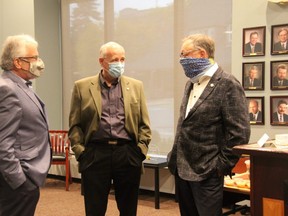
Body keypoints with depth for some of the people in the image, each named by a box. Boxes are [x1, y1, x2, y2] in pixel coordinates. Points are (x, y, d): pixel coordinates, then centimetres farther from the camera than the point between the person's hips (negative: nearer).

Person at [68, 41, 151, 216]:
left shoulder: (136, 86, 10)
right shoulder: (83, 86, 5)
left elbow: (144, 124, 10)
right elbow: (75, 124, 4)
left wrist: (141, 150, 0)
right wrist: (80, 151, -4)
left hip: (128, 155, 2)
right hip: (95, 154, -1)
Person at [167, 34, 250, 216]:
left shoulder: (227, 84, -13)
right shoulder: (191, 83, 13)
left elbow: (240, 132, -17)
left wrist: (221, 167, -13)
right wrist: (175, 159, 13)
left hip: (206, 173, -8)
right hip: (181, 169, 8)